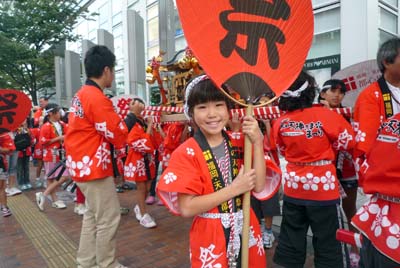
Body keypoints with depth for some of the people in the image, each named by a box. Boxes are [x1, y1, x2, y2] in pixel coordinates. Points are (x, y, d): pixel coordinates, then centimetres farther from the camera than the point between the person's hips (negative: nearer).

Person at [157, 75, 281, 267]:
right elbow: (186, 208, -19)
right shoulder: (186, 153, -14)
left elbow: (258, 186, -9)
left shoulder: (240, 142, -1)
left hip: (246, 230, 4)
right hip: (210, 236, -4)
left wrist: (257, 143, -17)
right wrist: (234, 188, -21)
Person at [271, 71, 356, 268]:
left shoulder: (280, 122, -5)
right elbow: (347, 143, -2)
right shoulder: (325, 115, -14)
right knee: (327, 239, 13)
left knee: (291, 237, 17)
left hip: (293, 186, 3)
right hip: (323, 186, -3)